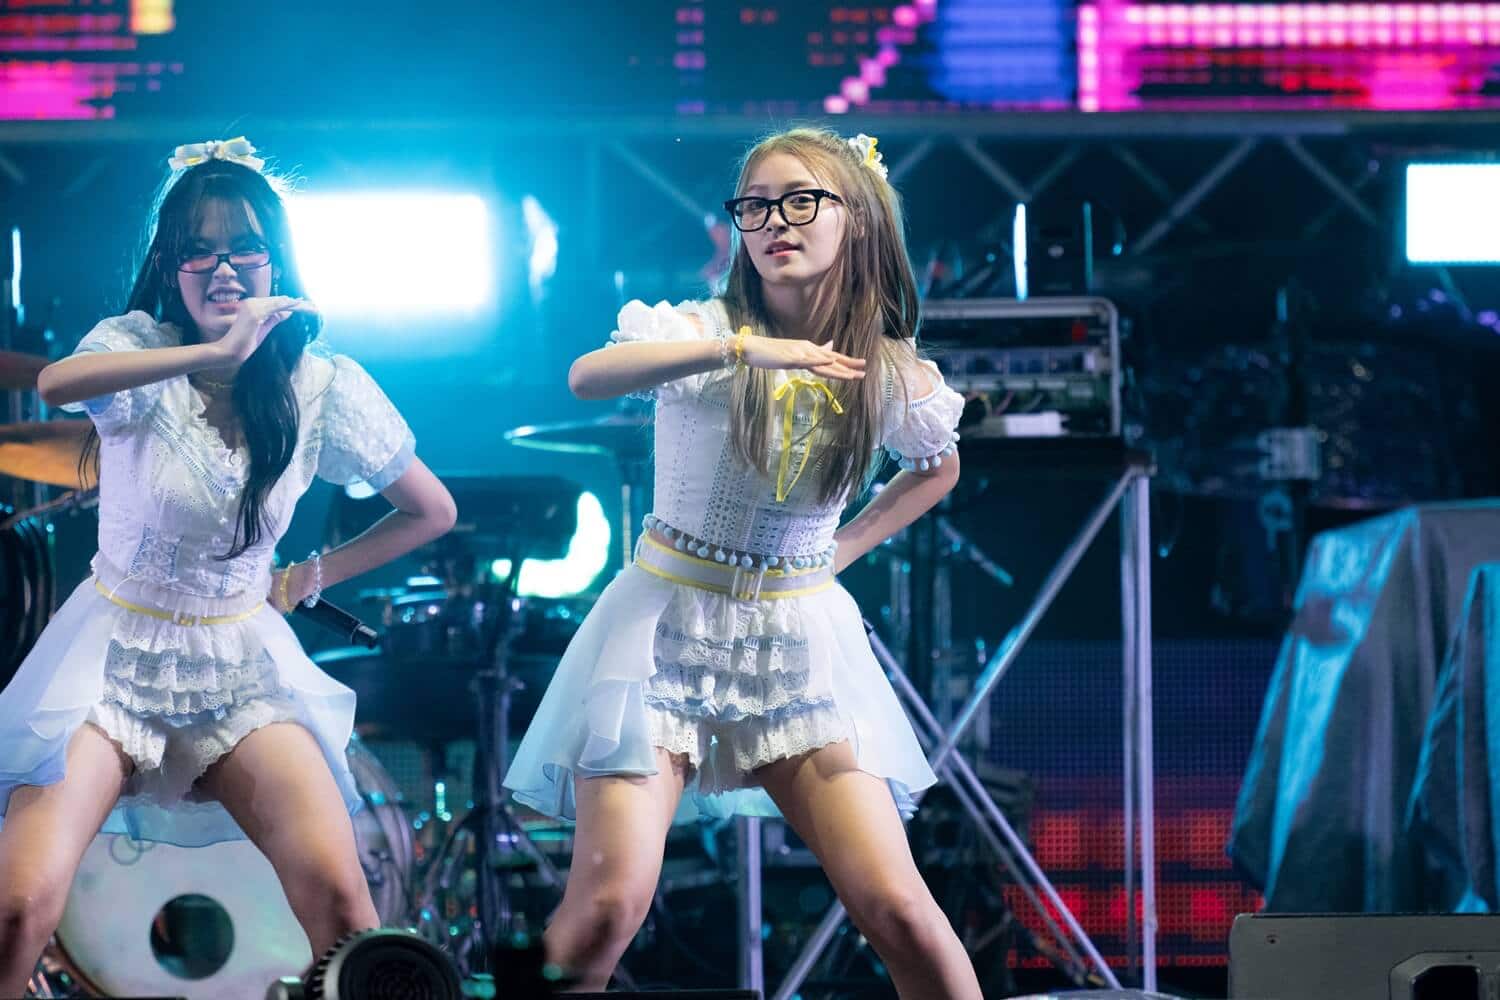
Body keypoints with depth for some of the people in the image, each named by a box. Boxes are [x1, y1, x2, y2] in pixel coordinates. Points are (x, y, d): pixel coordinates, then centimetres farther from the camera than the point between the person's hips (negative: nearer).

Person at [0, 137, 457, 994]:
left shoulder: (324, 389, -4)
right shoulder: (138, 346, -10)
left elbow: (432, 511, 11)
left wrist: (311, 577, 5)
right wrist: (214, 353, -45)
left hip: (241, 666, 2)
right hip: (114, 656, -1)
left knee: (337, 892, -20)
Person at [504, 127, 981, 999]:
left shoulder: (892, 373, 1)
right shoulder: (705, 329, -8)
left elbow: (938, 468, 23)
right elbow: (588, 376, -29)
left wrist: (844, 548, 10)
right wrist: (740, 350, -40)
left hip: (800, 640, 2)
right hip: (669, 623, -2)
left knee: (898, 910, -9)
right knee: (608, 904, -16)